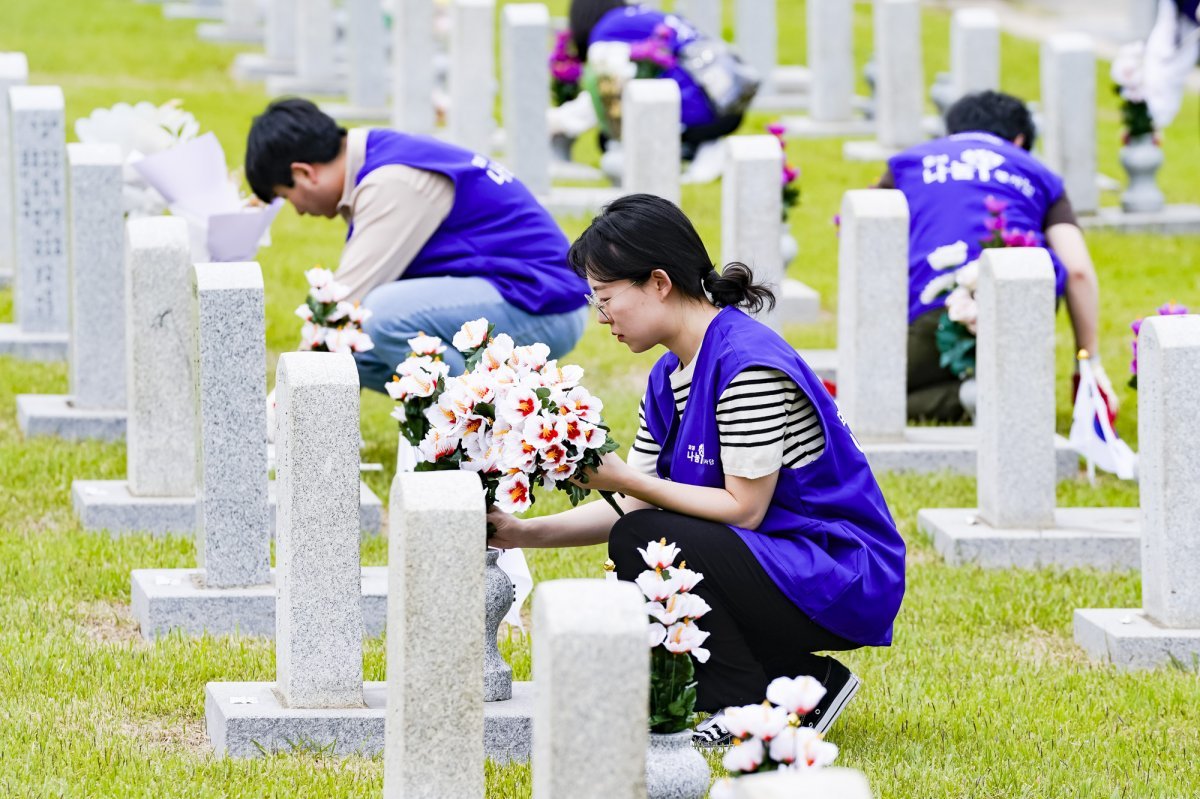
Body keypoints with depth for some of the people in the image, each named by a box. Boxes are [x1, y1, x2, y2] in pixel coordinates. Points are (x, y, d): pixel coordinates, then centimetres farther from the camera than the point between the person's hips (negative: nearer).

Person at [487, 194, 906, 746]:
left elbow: (742, 509, -21)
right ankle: (806, 682, 7)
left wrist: (623, 478, -22)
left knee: (644, 543, -25)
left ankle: (749, 710, -10)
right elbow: (630, 508, 8)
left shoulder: (748, 364, -21)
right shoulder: (669, 377, 9)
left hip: (843, 582, -10)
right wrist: (522, 534, -1)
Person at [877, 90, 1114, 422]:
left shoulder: (907, 163, 27)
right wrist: (1091, 361, 19)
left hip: (935, 315, -2)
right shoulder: (1038, 175, 26)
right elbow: (1078, 271, 13)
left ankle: (963, 396, -10)